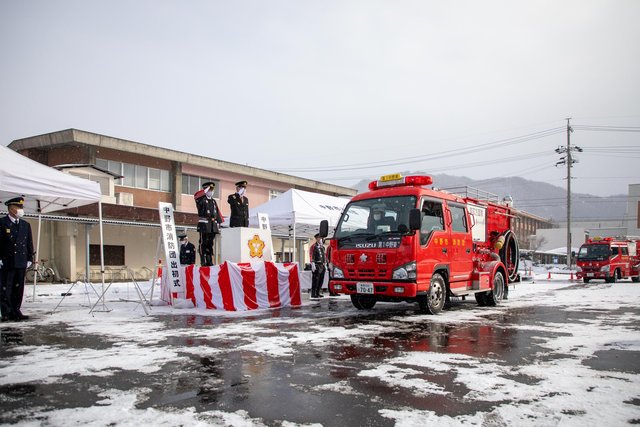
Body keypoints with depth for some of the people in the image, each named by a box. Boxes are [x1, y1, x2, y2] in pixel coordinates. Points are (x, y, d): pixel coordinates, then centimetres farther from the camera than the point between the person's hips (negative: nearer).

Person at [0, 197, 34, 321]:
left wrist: (30, 259, 10)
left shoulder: (26, 225, 14)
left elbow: (29, 243, 16)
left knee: (18, 289, 7)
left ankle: (16, 312, 13)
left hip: (21, 263, 4)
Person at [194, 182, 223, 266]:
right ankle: (203, 262, -6)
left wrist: (219, 223, 11)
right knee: (203, 243, -6)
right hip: (204, 224, -6)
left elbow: (217, 213, 19)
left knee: (210, 243, 9)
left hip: (213, 225, 6)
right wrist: (205, 190, -17)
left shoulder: (213, 201, 20)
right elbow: (196, 196, -22)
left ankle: (209, 261, 13)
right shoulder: (201, 200, 2)